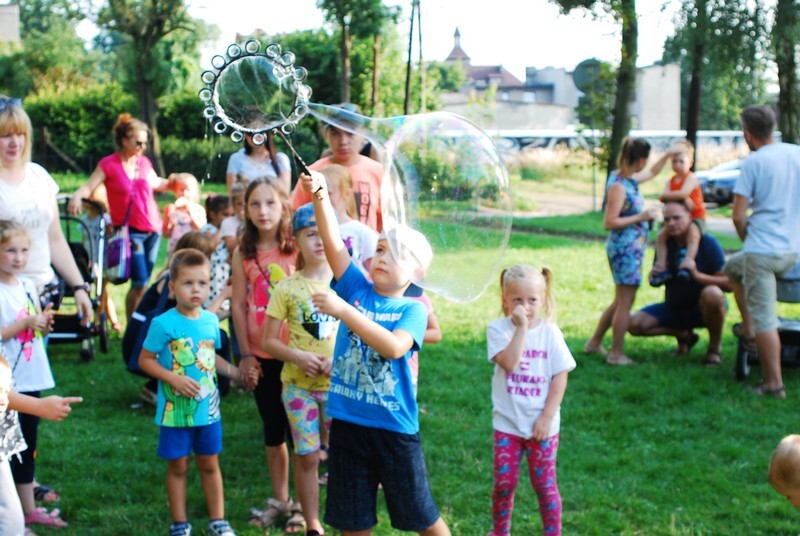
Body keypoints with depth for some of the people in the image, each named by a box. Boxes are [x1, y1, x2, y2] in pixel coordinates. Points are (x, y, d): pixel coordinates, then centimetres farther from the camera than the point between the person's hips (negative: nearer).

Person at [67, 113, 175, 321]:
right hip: (130, 231, -5)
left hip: (153, 229, 5)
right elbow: (88, 187, -14)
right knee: (140, 283, -11)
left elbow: (155, 183, 28)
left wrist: (170, 182, 10)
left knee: (144, 282, 9)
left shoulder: (144, 162, 10)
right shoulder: (109, 164, -6)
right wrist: (77, 196, -34)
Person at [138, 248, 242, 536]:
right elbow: (145, 360, -10)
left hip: (208, 408, 4)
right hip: (176, 410, -4)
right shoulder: (164, 324, -14)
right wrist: (175, 379, -21)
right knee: (178, 466, 9)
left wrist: (235, 371, 1)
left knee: (209, 463, 14)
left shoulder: (211, 320, 1)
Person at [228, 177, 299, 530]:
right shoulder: (243, 254, 2)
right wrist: (245, 354, -1)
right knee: (272, 430, 14)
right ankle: (280, 501, 28)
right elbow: (238, 305, 3)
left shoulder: (297, 249, -6)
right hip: (261, 356, 3)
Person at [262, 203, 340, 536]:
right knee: (307, 456, 5)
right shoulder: (287, 288, -2)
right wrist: (297, 356, -17)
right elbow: (269, 341, 0)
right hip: (299, 385, 0)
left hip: (339, 383, 0)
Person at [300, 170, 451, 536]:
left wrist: (344, 311, -28)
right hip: (348, 423, 3)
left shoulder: (412, 309, -5)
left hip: (395, 427, -3)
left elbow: (393, 347, -25)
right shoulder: (357, 289, 4)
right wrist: (319, 194, -22)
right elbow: (332, 241, -8)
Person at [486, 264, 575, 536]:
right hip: (508, 422, 0)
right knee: (504, 482, 6)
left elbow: (560, 377, -3)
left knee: (544, 483, 5)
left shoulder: (550, 332, -4)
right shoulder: (498, 329, -6)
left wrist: (547, 417, -8)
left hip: (542, 424, 0)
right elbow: (509, 363, -22)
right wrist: (521, 328, -23)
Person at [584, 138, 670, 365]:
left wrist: (667, 156, 27)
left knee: (620, 301, 18)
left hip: (632, 249, 10)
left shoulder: (629, 180, 9)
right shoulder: (618, 186, -19)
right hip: (624, 248, -10)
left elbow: (651, 173, 31)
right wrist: (641, 217, -19)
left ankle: (594, 343, 28)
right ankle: (616, 354, 7)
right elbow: (609, 222, -22)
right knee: (624, 303, -1)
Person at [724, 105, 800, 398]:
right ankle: (748, 328, 29)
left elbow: (738, 216, -12)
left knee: (765, 320, 1)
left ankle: (774, 384, 2)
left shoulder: (753, 162, -12)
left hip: (762, 250, -7)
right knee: (733, 267, 30)